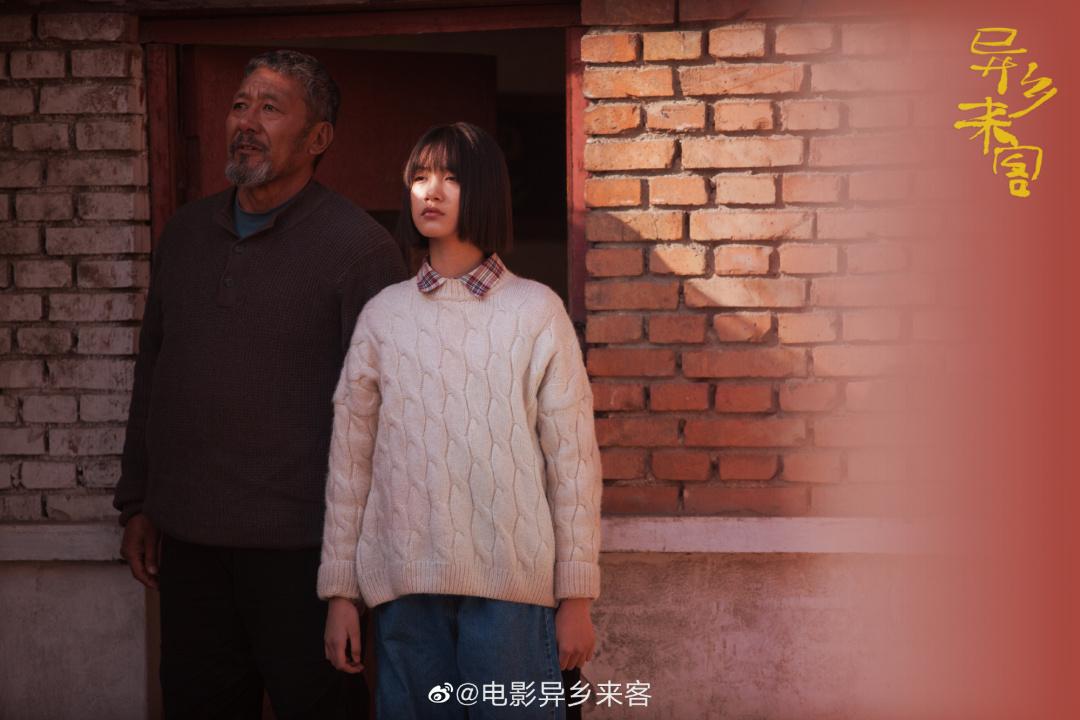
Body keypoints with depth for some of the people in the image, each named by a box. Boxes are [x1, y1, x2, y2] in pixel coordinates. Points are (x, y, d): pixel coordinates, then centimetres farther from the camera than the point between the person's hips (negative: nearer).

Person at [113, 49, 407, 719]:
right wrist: (137, 503, 14)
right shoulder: (187, 231, 10)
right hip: (186, 535, 6)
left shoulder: (358, 244, -8)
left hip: (298, 542, -6)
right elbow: (151, 374, 15)